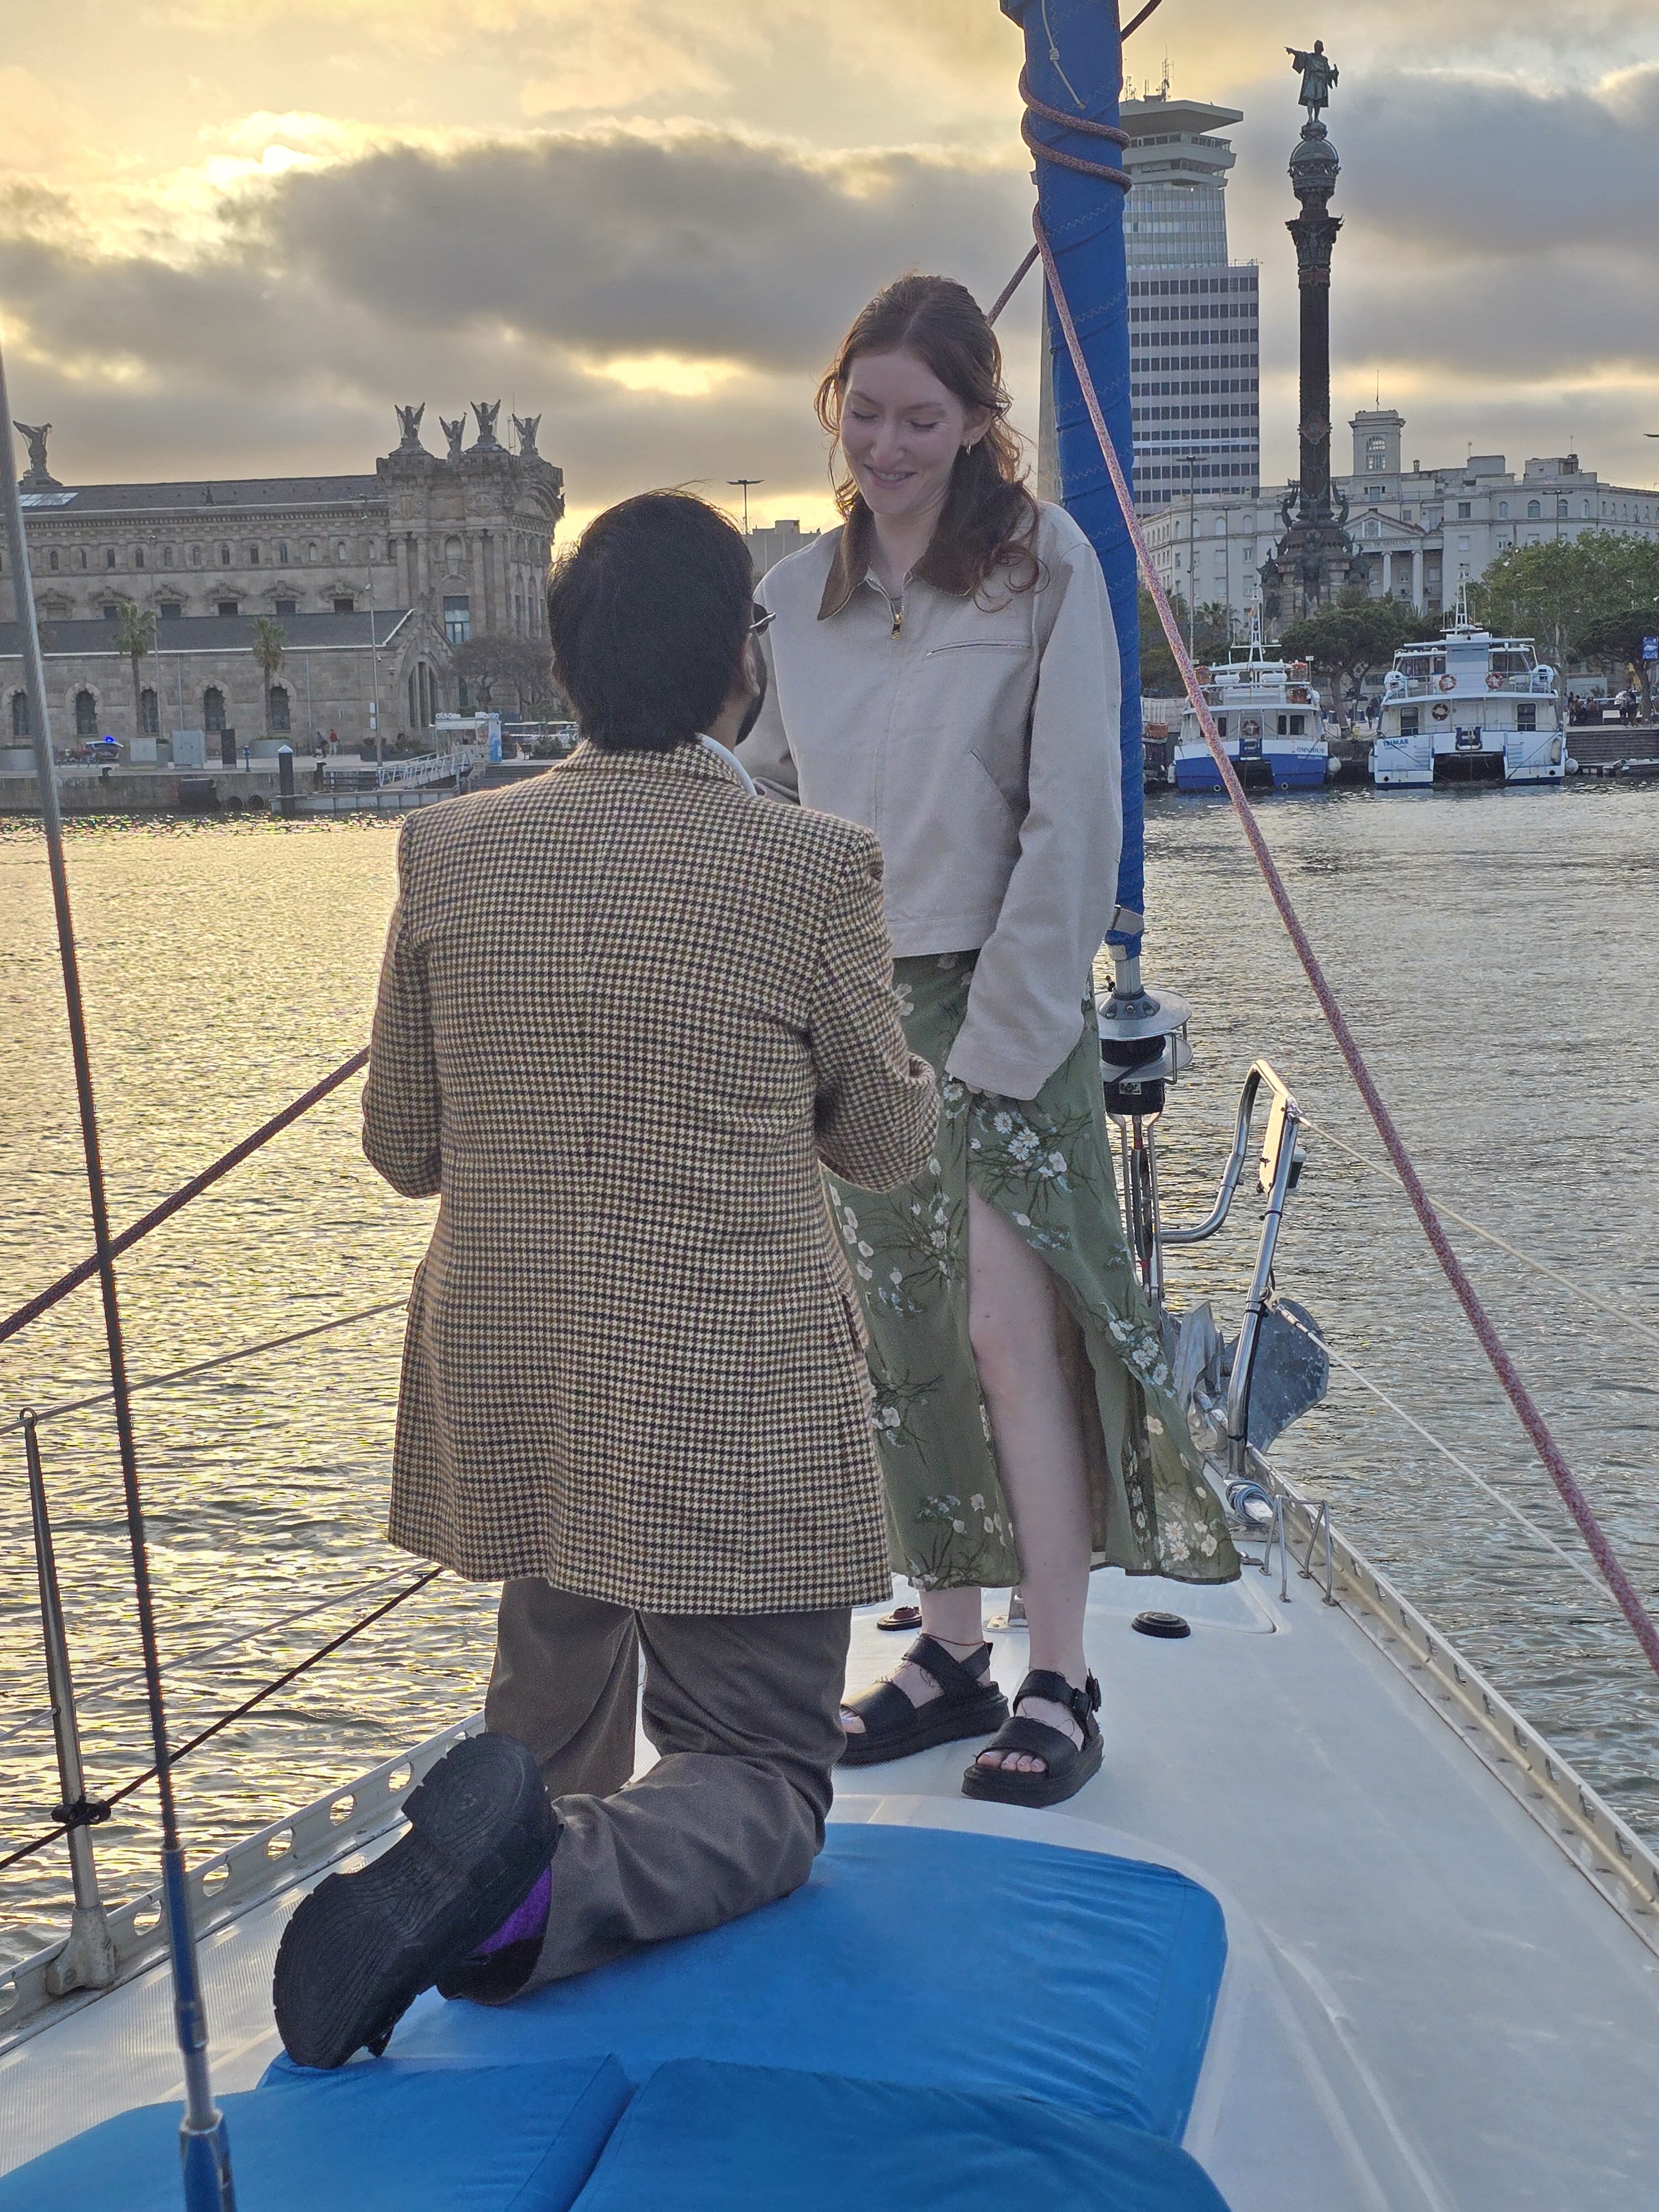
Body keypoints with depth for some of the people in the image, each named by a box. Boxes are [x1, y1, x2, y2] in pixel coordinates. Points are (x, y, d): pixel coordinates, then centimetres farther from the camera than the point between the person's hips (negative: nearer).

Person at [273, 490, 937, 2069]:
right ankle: (553, 1879, -20)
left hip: (508, 1394, 5)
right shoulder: (814, 870, -13)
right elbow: (886, 1144, 0)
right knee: (762, 1774, 5)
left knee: (549, 1721, 31)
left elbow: (402, 1147, 6)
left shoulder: (445, 852, -3)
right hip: (730, 1419, -5)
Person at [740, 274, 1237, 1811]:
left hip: (1000, 1001, -5)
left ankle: (1058, 1683, 3)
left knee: (1012, 1331, -8)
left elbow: (1071, 815, -8)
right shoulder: (796, 595, 10)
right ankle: (948, 1648, 21)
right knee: (902, 1344, 9)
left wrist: (1007, 1028, -13)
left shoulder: (1046, 564, -4)